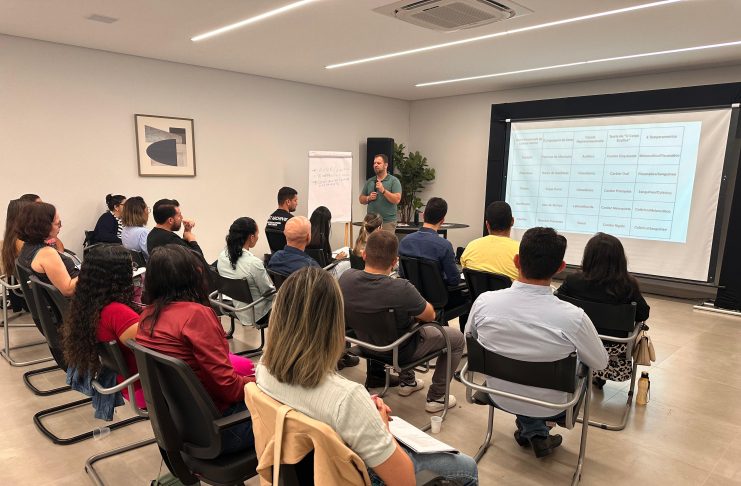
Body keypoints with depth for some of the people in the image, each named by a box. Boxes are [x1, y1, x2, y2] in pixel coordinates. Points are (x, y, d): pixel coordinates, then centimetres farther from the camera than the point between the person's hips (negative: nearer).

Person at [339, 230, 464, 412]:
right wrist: (417, 301, 1)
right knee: (457, 338, 15)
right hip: (400, 351, -6)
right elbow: (430, 315, -18)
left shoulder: (346, 278, -21)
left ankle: (407, 381, 44)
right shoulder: (401, 289, -38)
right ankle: (436, 397, 23)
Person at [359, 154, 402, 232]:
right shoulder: (369, 181, 13)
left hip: (388, 223, -4)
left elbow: (397, 200, -12)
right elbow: (361, 199, 16)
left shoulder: (394, 181, -1)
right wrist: (368, 198, -5)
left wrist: (383, 190, -18)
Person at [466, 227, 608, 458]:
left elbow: (469, 337, -2)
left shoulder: (484, 301, -24)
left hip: (499, 397, 2)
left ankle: (532, 431, 25)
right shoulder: (573, 317, -31)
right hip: (549, 408, -1)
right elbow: (600, 363, -11)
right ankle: (534, 433, 33)